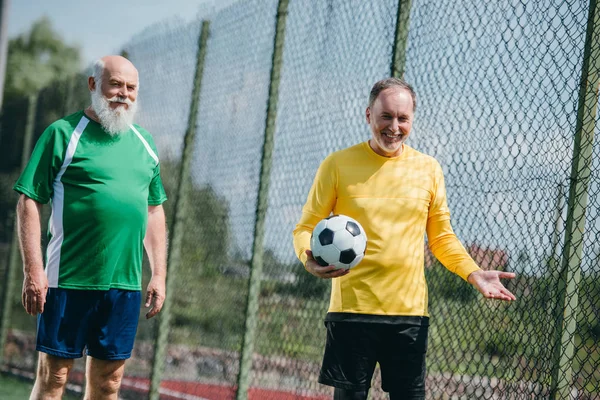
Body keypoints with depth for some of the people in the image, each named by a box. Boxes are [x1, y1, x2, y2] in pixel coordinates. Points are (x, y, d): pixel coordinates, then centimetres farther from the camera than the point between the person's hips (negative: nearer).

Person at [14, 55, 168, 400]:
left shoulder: (145, 144, 14)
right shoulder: (63, 134, -3)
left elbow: (154, 212, 19)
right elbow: (29, 202, -6)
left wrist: (159, 275, 12)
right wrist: (33, 270, -14)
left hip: (125, 283, 5)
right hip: (69, 280, -5)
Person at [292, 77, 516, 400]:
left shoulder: (428, 168, 8)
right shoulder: (338, 165, 0)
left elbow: (441, 236, 16)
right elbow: (306, 227, 3)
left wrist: (473, 273, -1)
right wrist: (310, 259, -19)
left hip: (409, 312, 2)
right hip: (351, 310, -2)